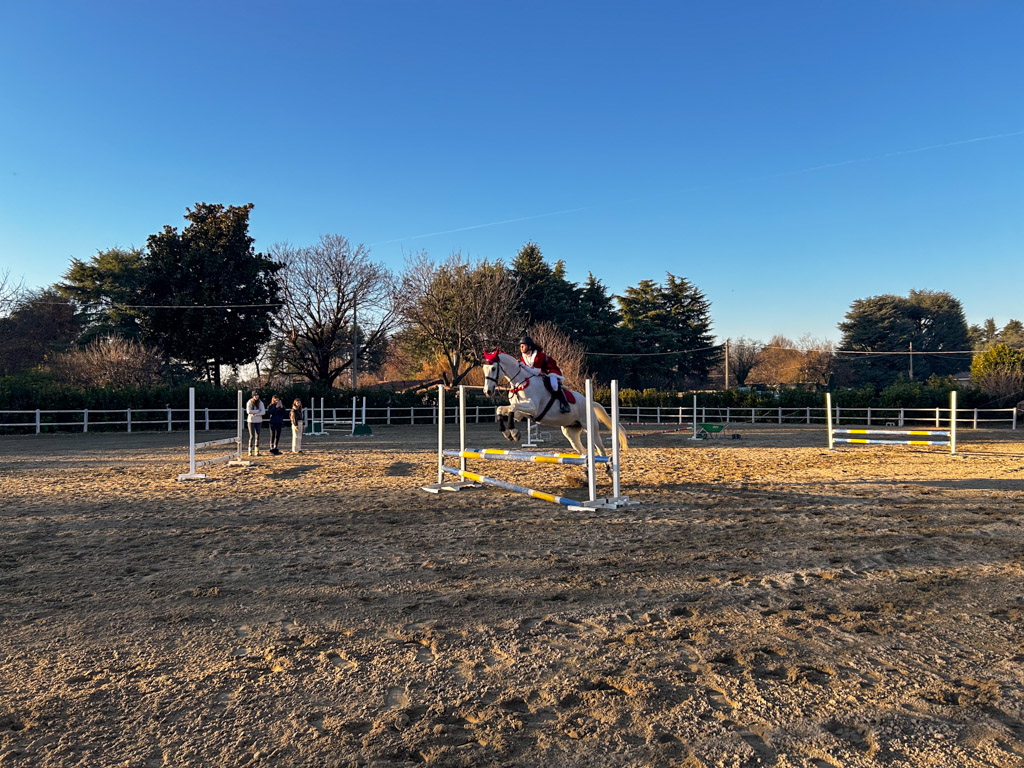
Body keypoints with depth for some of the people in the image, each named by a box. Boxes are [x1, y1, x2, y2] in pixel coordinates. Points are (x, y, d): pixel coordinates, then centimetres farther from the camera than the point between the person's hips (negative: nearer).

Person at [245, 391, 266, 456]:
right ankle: (250, 451, 1)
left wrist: (255, 414, -17)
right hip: (251, 421, -2)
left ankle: (257, 451, 8)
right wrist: (258, 411, -14)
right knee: (252, 436, -5)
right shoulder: (249, 402, -4)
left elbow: (263, 412, -8)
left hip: (258, 421, 2)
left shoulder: (260, 403, 2)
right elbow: (248, 411, -17)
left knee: (257, 436, 3)